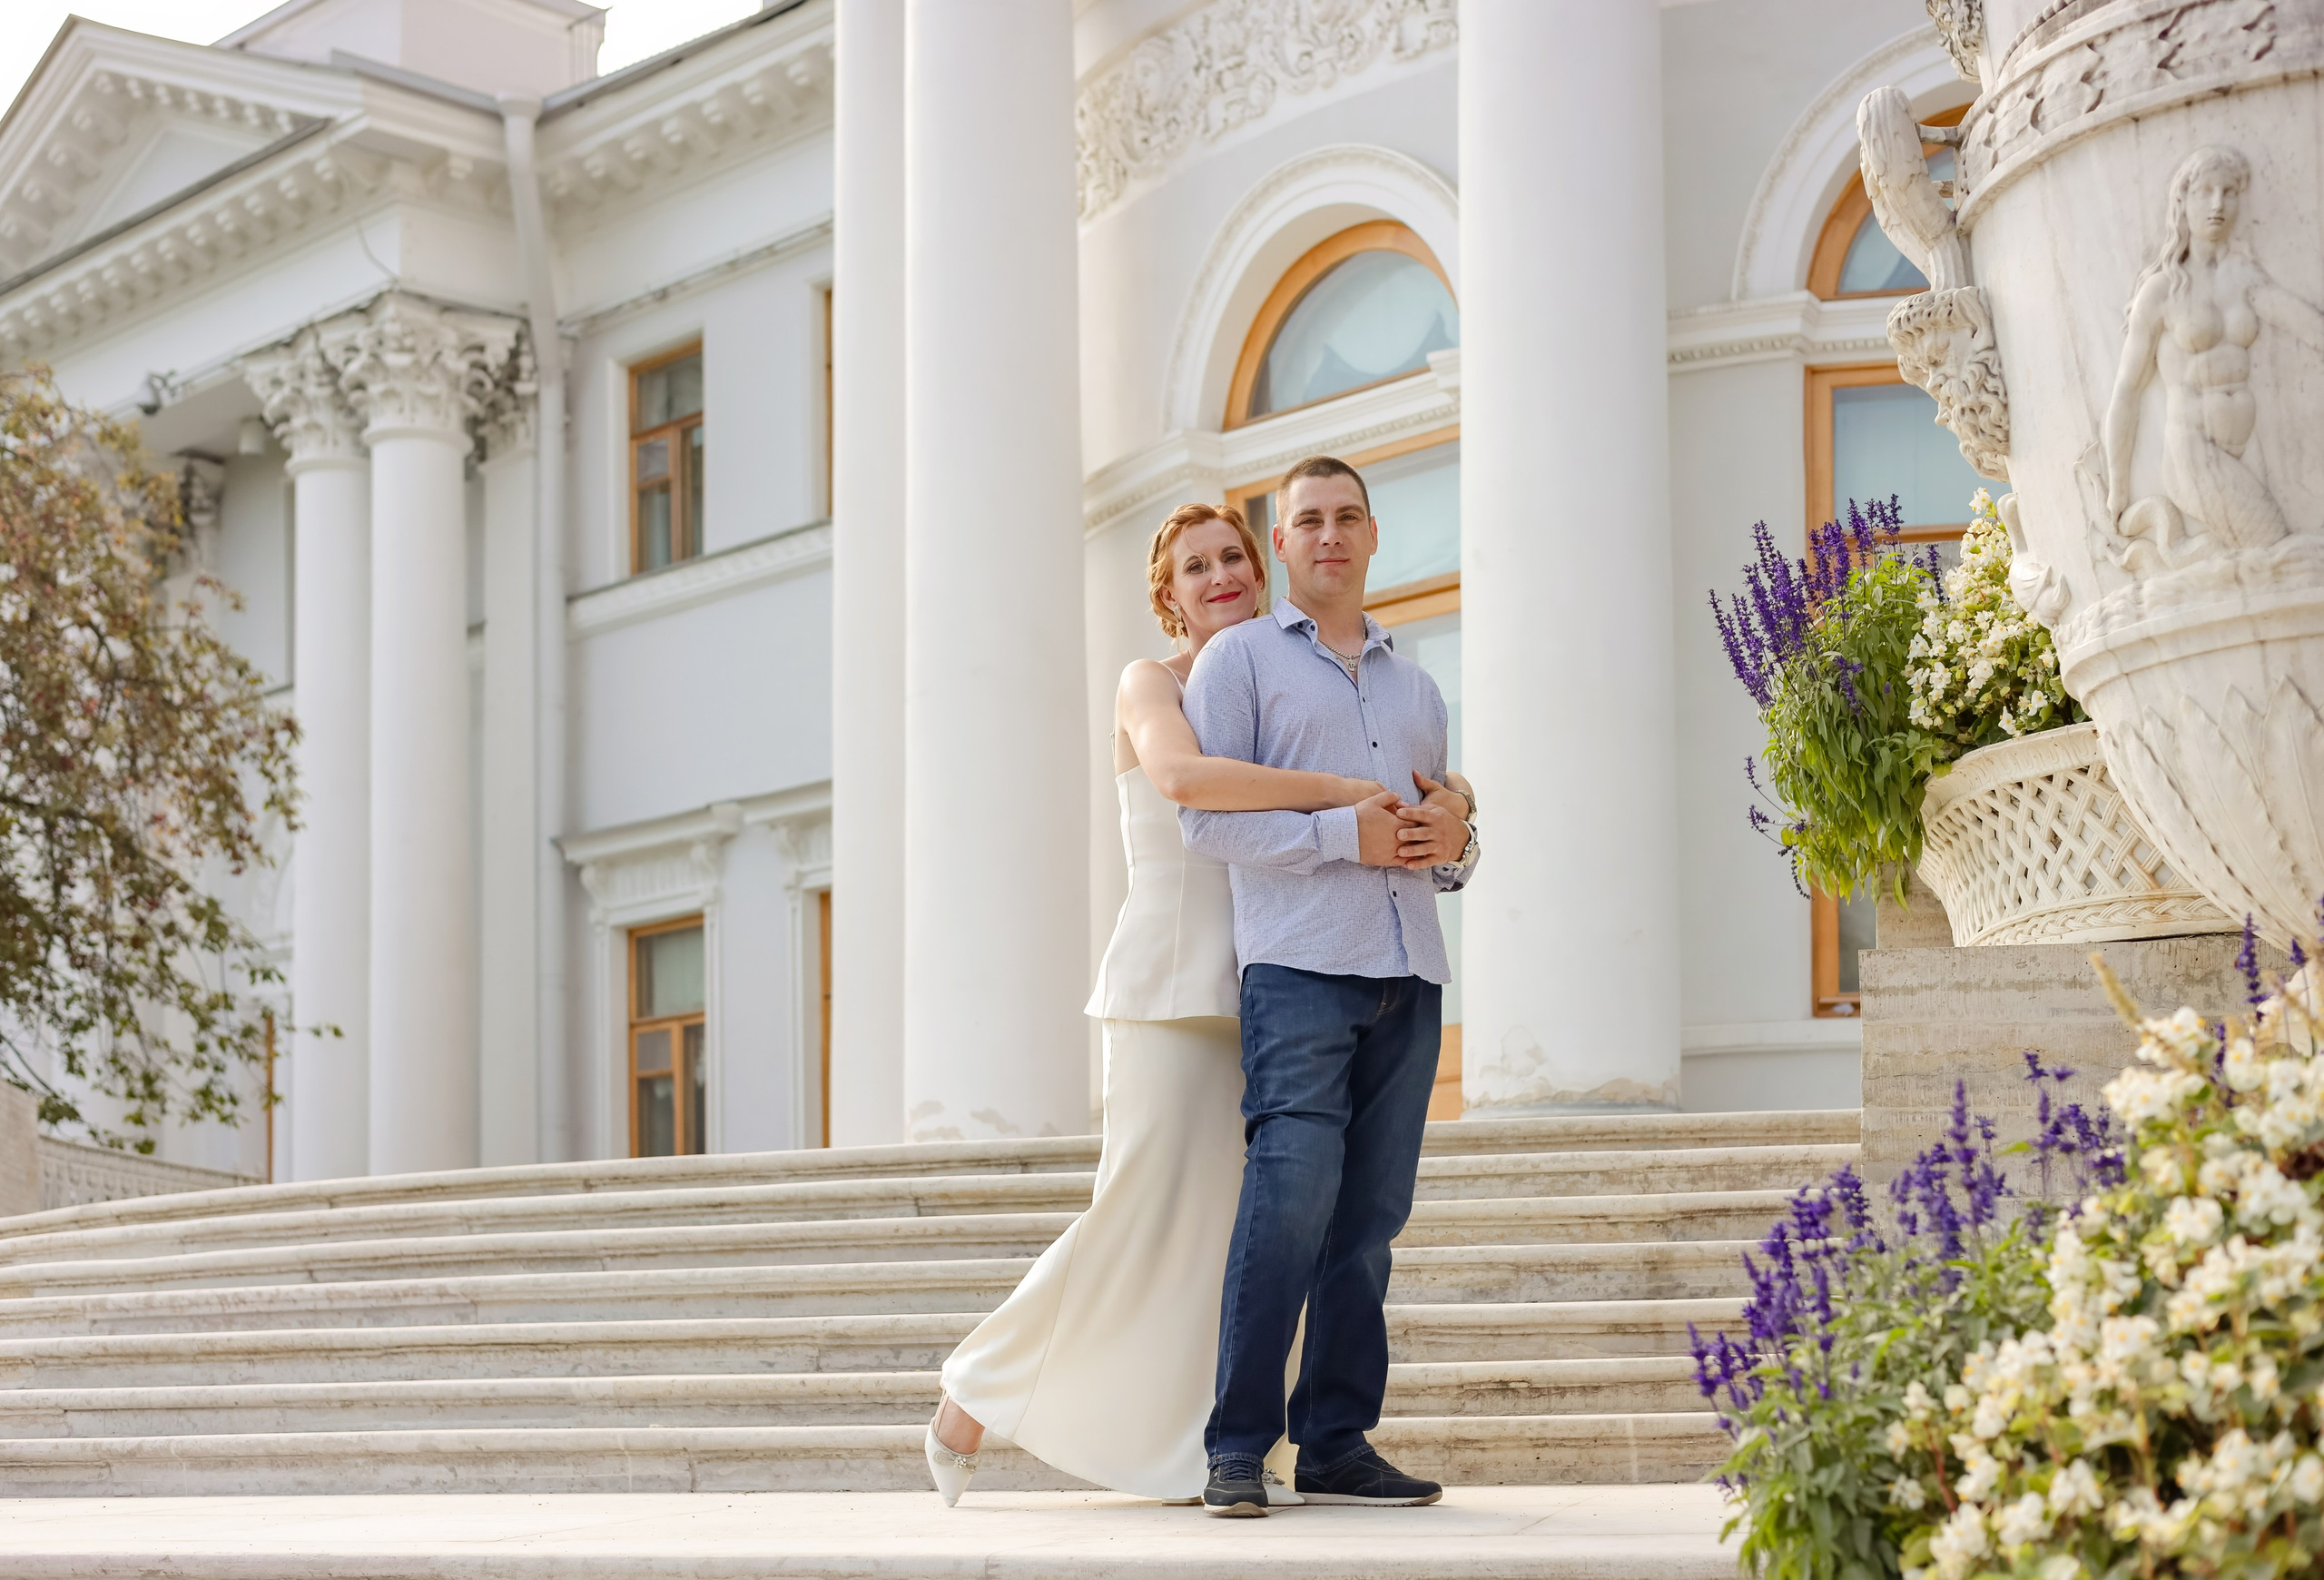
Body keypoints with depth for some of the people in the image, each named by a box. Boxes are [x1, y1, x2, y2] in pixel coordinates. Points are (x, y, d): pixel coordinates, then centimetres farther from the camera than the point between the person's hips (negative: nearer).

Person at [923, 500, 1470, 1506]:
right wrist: (1340, 791, -24)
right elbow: (1180, 775, -25)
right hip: (1174, 985, -6)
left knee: (1243, 1222, 2)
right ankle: (975, 1395, 8)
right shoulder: (1150, 685, -2)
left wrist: (1437, 801, -7)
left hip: (1260, 987, 6)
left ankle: (1209, 1451, 7)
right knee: (1144, 1216, -8)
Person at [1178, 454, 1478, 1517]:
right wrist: (1341, 835, -12)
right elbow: (1206, 818, -3)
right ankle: (1236, 1452, -11)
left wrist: (1454, 843, 3)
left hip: (1408, 973, 5)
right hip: (1299, 963, -5)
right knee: (1290, 1202, -15)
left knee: (1371, 1217, 2)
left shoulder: (1415, 687, 26)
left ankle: (1337, 1446, 6)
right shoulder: (1238, 658, 8)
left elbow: (1452, 829, 28)